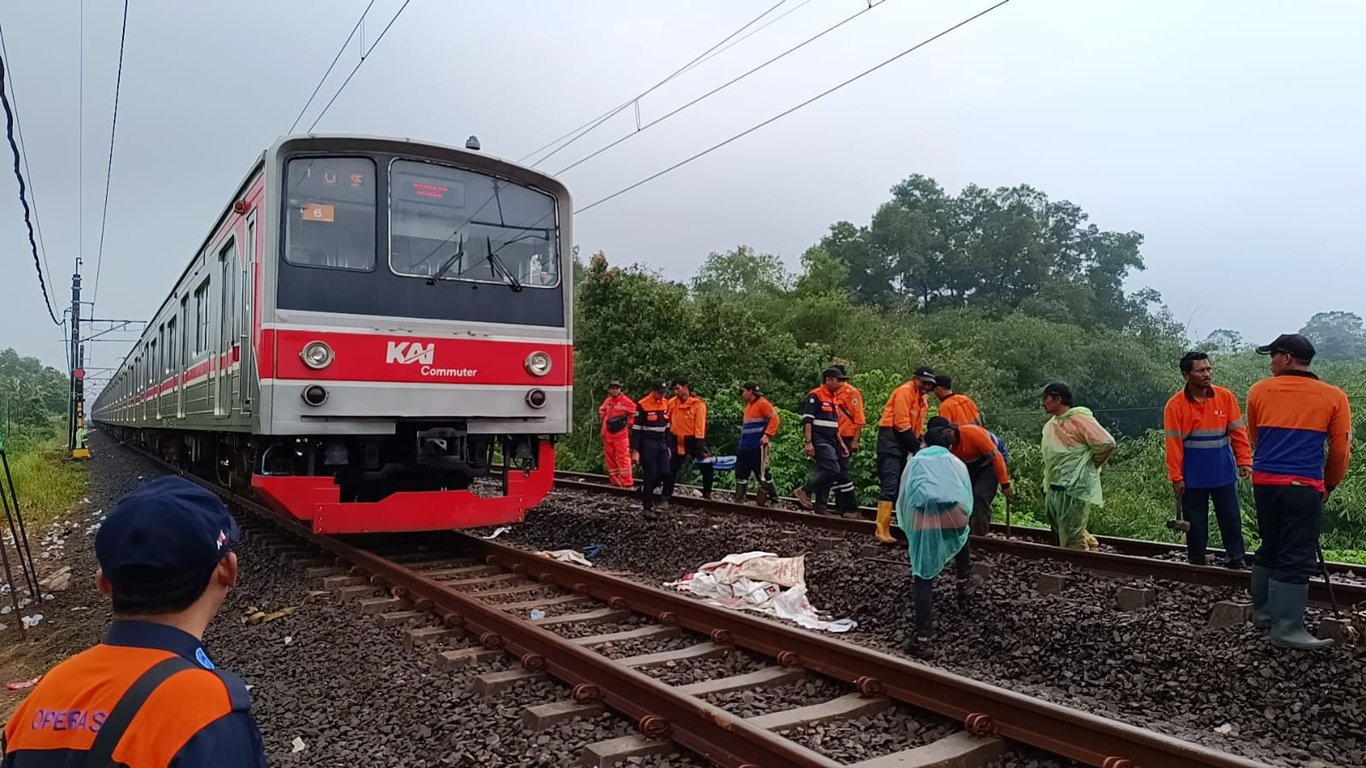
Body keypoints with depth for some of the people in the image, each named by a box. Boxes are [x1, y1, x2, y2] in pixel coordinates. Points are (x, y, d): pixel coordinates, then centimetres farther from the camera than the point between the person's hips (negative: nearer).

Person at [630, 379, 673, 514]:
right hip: (647, 446, -6)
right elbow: (636, 429, -11)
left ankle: (645, 492, 21)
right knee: (650, 476, -4)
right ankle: (647, 507, 7)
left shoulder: (665, 404, 9)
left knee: (665, 473, -3)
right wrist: (635, 451, -14)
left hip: (661, 444, 6)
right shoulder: (642, 405, -11)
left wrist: (668, 446, 18)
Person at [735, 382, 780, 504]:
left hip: (758, 447, -9)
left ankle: (772, 495, 8)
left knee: (762, 472, -5)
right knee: (741, 473, 7)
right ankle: (739, 500, 10)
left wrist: (767, 435, -23)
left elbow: (774, 419, -16)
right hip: (744, 447, 9)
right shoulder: (748, 406, 20)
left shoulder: (762, 403, -8)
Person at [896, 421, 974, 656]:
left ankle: (922, 635, -7)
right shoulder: (958, 463, 29)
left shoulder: (915, 462, 28)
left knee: (923, 576, 1)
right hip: (953, 516, 2)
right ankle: (964, 581, 48)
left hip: (922, 519, -1)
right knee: (962, 537, 40)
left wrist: (907, 526, 34)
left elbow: (903, 497, 25)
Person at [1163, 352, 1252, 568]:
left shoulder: (1226, 397, -1)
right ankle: (1196, 564, 19)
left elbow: (1238, 432, 2)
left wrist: (1244, 461, -7)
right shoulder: (1175, 405, -8)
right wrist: (1176, 477, -8)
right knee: (1195, 523, 8)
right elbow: (1173, 444, -7)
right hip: (1193, 477, -2)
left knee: (1231, 520, 8)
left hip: (1224, 474, 2)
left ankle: (1236, 563, 19)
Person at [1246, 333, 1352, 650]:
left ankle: (1263, 612, 27)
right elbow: (1341, 450, 5)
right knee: (1296, 558, 1)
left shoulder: (1259, 391, 3)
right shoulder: (1334, 397, 0)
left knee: (1269, 549, 18)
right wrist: (1328, 485, 19)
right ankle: (1286, 629, 4)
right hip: (1304, 487, -3)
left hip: (1263, 482, 3)